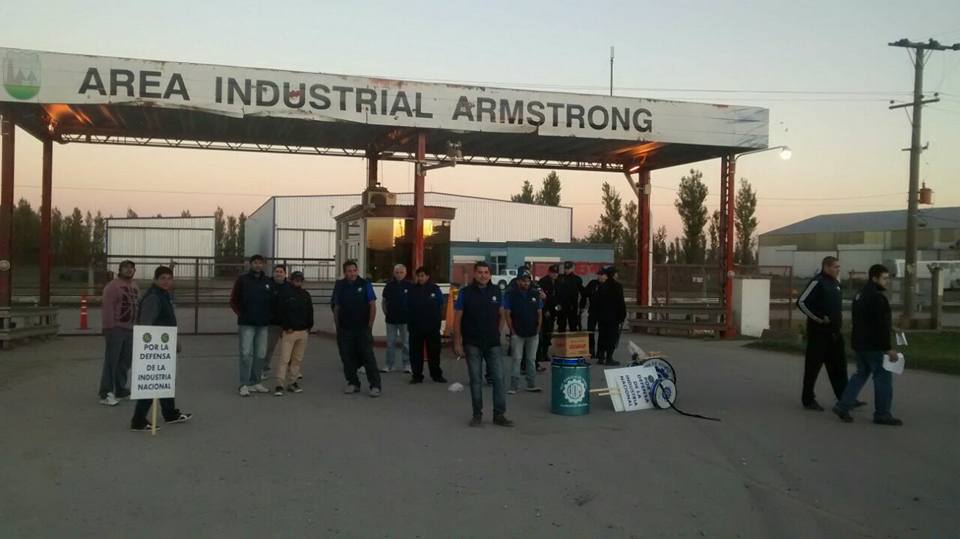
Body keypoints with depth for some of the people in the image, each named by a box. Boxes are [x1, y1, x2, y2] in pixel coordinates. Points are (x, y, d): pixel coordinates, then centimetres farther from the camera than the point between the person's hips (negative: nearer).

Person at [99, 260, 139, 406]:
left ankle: (121, 389, 24)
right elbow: (107, 308, -14)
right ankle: (106, 394, -2)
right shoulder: (113, 286, -8)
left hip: (130, 330, 8)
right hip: (116, 329, -7)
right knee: (111, 362, -5)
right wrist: (109, 327, -19)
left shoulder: (135, 287, 16)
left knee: (125, 361, 13)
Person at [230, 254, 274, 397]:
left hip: (263, 324, 4)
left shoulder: (269, 282, 7)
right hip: (246, 324, -4)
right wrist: (241, 315, -2)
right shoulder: (242, 280, -1)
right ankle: (244, 385, -2)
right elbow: (233, 301, 2)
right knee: (246, 354, -7)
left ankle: (255, 382, 18)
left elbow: (273, 301, 15)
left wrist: (269, 315, 6)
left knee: (261, 354, 8)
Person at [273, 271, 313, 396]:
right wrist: (286, 327, -11)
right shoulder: (285, 293, -4)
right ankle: (279, 385, -7)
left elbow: (310, 312, 18)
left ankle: (292, 383, 16)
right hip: (289, 331, -5)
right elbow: (281, 312, -8)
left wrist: (309, 327, 10)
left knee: (297, 359, 8)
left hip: (303, 331, 6)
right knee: (284, 359, -9)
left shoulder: (306, 295, 13)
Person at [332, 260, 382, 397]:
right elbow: (336, 307, 10)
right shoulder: (339, 286, 6)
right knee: (347, 358, 7)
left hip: (363, 329, -3)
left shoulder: (365, 284, -2)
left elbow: (373, 306, -3)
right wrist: (337, 325, 5)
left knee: (368, 357, -5)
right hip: (345, 329, 3)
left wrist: (370, 325, -7)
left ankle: (375, 386, -3)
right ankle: (353, 383, 19)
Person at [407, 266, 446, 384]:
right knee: (415, 352, 4)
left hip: (432, 326, -1)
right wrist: (410, 322, 0)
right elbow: (408, 307, 5)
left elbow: (440, 306, 6)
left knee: (434, 352, 6)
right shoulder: (412, 289, 3)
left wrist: (437, 320, 2)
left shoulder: (435, 289, 1)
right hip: (415, 326, 1)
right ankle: (417, 375, 12)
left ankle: (437, 375, 15)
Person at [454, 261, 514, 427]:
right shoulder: (465, 292, -3)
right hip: (472, 343, -2)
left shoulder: (496, 291, 5)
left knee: (498, 378, -1)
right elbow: (457, 318, -2)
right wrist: (457, 342, -5)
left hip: (493, 343, 2)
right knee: (476, 380, 5)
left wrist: (497, 332, 9)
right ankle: (477, 414, 16)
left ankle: (499, 415, 8)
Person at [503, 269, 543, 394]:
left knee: (531, 359, 9)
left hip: (533, 333, 3)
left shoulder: (535, 294, 8)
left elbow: (539, 313, 12)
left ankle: (531, 385, 16)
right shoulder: (510, 294, -3)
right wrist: (512, 331, -7)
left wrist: (538, 329, 4)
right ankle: (514, 386, 0)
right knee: (516, 359, -4)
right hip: (517, 333, -3)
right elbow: (507, 314, -3)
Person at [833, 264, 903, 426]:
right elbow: (881, 326, -22)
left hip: (859, 344, 10)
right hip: (874, 346, -10)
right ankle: (882, 414, 6)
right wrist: (888, 348, -19)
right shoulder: (876, 297, -18)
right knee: (883, 377, 0)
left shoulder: (860, 295, 13)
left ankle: (843, 406, 11)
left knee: (861, 374, 15)